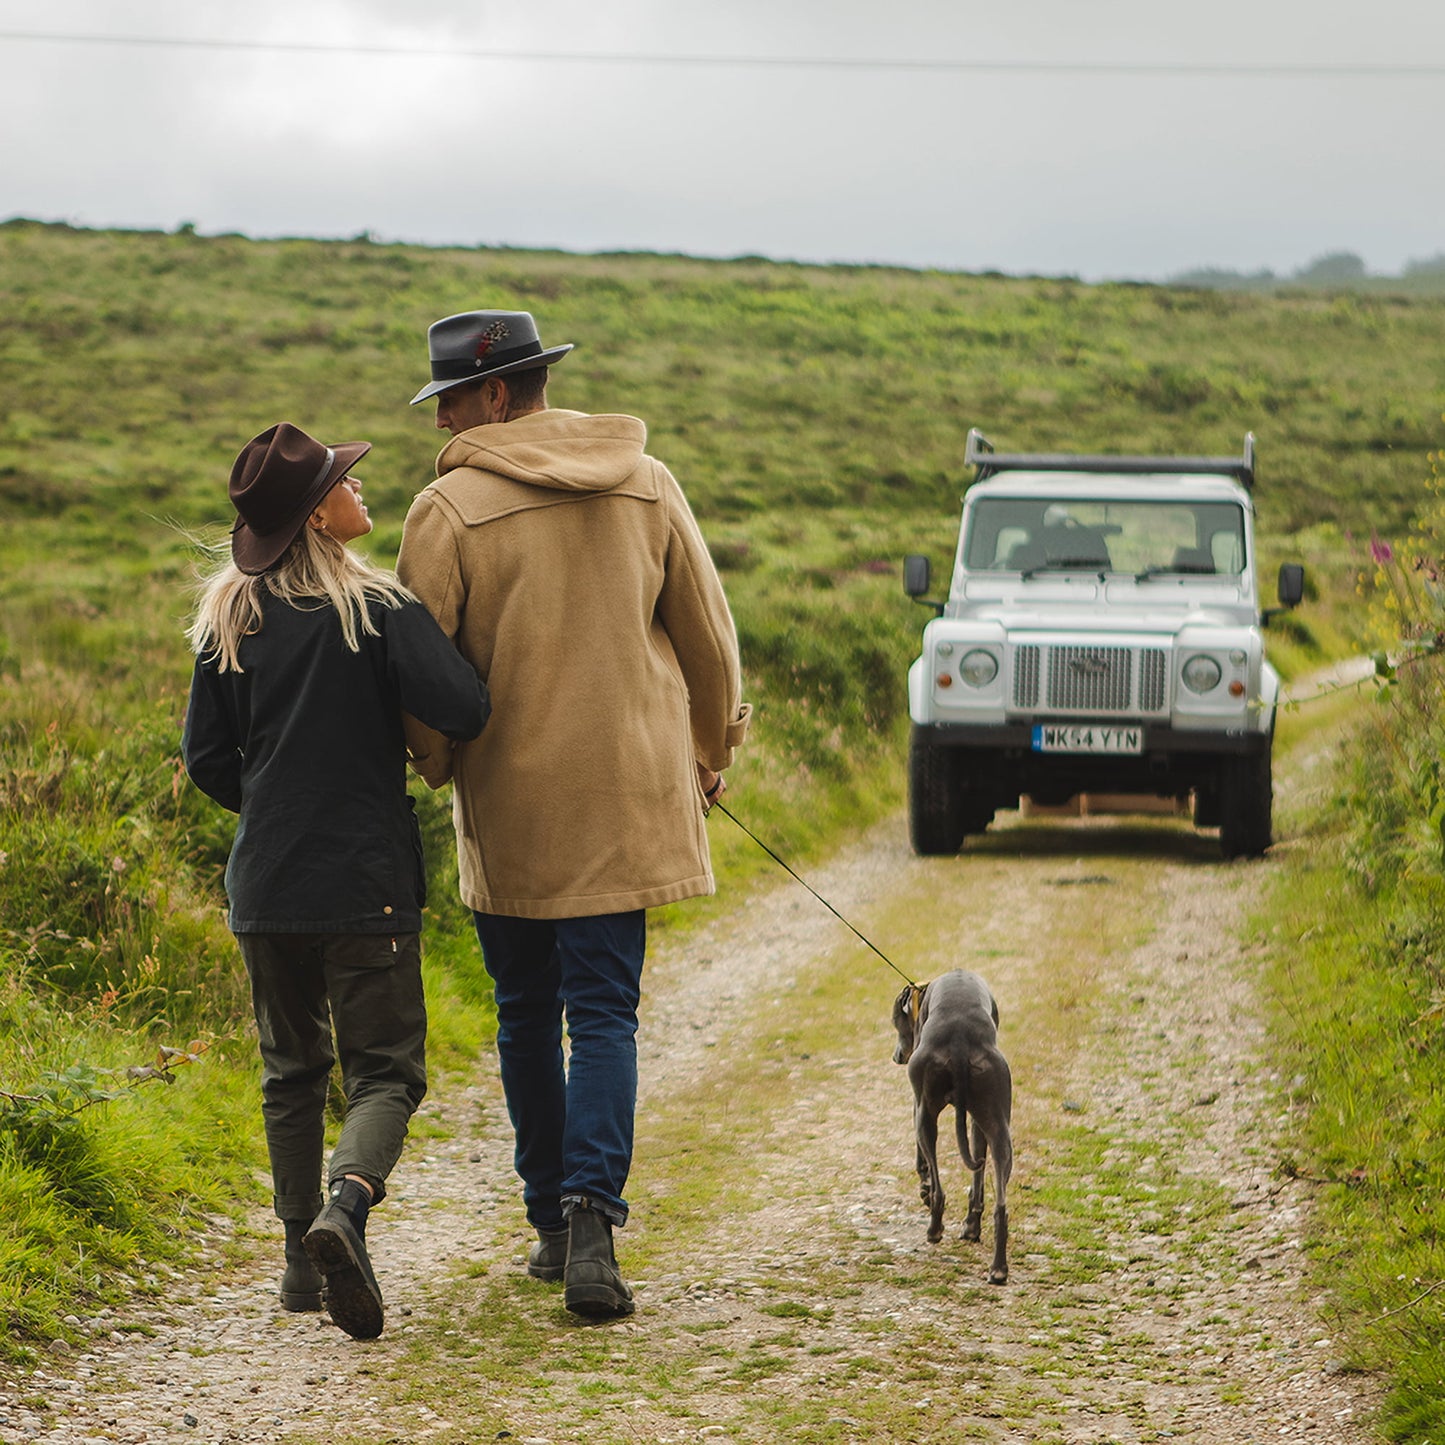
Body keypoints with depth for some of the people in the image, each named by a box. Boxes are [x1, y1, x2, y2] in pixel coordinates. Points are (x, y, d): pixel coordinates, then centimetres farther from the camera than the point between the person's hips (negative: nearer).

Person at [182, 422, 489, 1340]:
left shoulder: (227, 619, 4)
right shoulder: (379, 608, -11)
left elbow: (208, 758, 6)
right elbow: (465, 713, -18)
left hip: (265, 885, 4)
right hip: (367, 884, -4)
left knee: (292, 1071, 17)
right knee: (384, 1070, 1)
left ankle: (303, 1260, 19)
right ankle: (347, 1206, -26)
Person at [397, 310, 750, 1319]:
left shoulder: (451, 506, -9)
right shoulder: (647, 484, 3)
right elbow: (708, 635, 9)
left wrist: (434, 762, 12)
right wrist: (711, 754, 23)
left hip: (508, 806, -2)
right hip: (625, 799, 2)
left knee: (527, 1015, 12)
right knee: (604, 1012, 1)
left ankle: (553, 1222, 17)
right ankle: (590, 1209, -18)